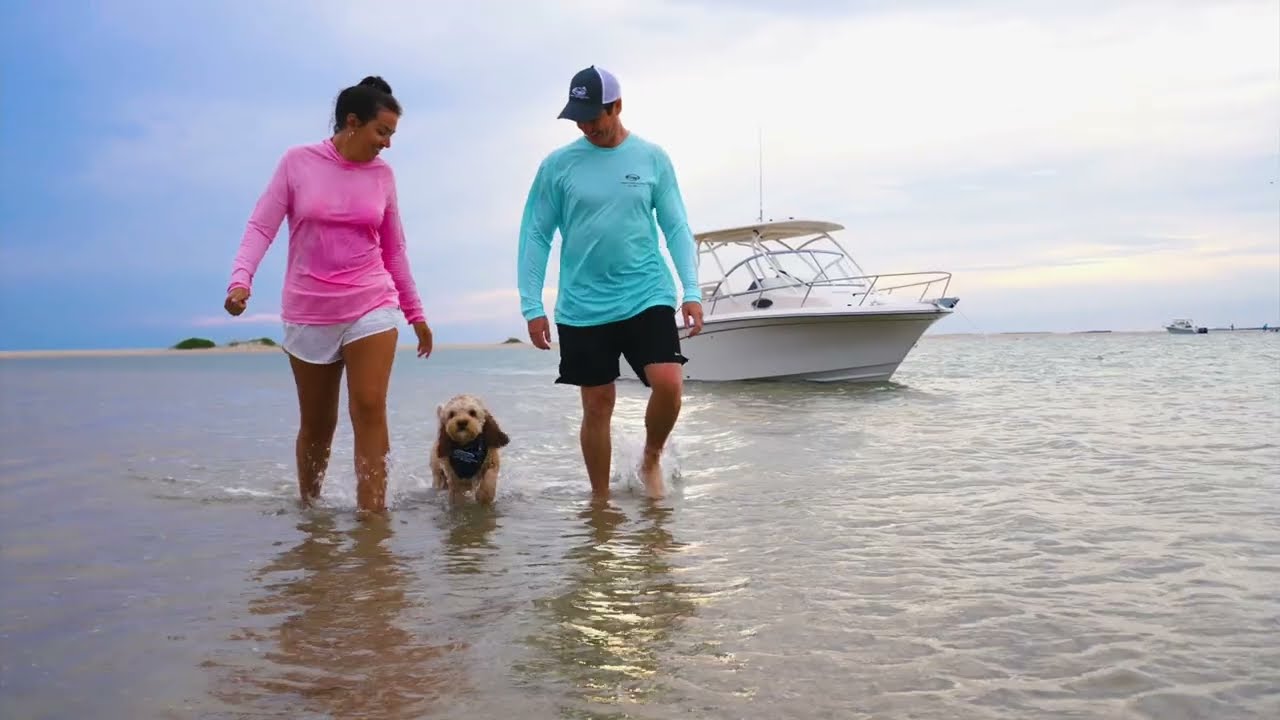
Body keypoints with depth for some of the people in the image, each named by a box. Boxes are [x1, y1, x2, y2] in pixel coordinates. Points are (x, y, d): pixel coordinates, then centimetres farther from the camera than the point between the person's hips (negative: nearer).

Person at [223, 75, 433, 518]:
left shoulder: (382, 174, 5)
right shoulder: (298, 162, -2)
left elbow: (394, 250, 12)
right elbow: (261, 226, -6)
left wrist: (415, 312, 15)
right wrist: (241, 280, -23)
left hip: (372, 307, 1)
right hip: (308, 312, -1)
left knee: (370, 410, -13)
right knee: (317, 423, 10)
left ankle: (371, 514, -11)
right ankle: (307, 506, 31)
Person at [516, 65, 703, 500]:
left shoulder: (652, 158, 2)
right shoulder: (557, 165, 0)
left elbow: (676, 228, 4)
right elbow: (535, 236, 2)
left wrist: (691, 291, -5)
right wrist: (532, 305, -3)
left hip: (648, 297, 0)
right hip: (582, 308, 0)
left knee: (669, 383, -16)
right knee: (597, 405, 5)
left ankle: (651, 459, 14)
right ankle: (600, 498, 22)